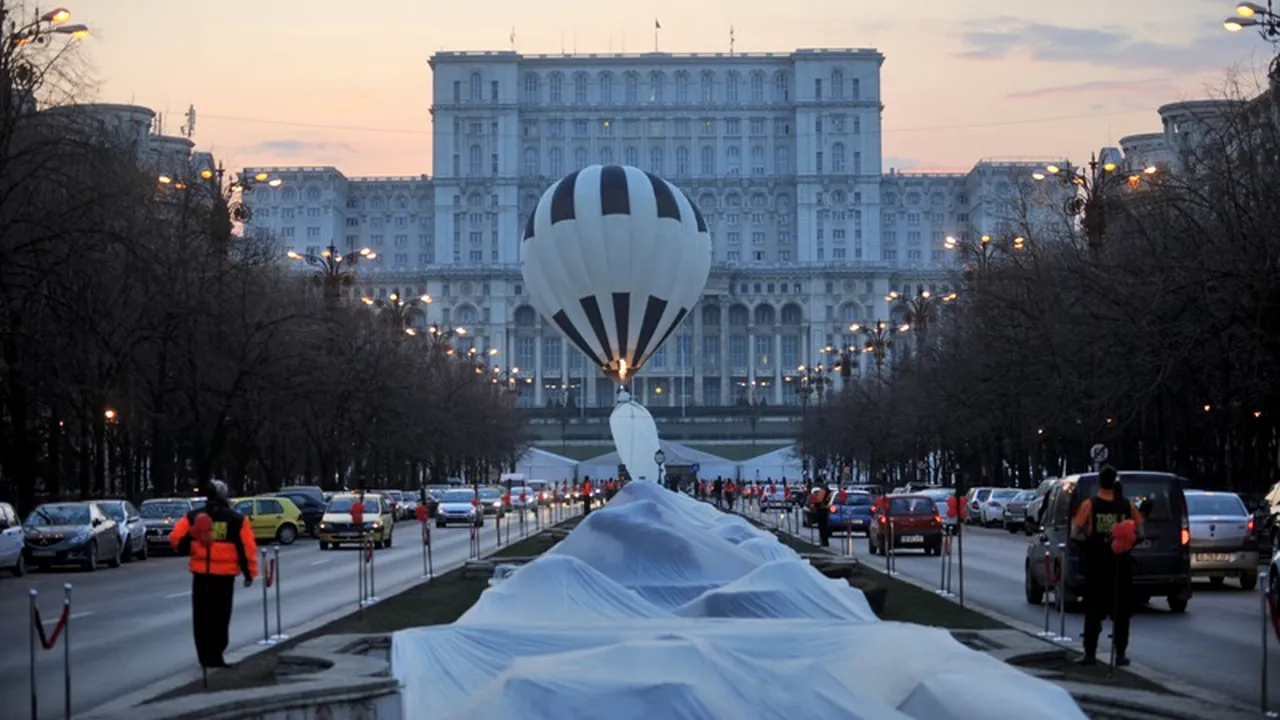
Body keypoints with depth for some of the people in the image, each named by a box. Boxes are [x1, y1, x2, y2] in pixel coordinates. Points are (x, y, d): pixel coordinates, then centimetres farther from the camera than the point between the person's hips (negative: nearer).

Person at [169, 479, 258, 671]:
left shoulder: (193, 517, 4)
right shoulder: (236, 519, 0)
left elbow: (176, 537, -2)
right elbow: (247, 547, -2)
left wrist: (188, 551, 17)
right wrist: (250, 572, 7)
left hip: (200, 573, 2)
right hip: (225, 574, -2)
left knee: (202, 617, 10)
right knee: (220, 617, 3)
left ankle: (205, 657, 12)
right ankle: (215, 657, -1)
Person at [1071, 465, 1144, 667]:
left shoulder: (1089, 505, -7)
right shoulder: (1127, 506, -2)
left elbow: (1075, 534, -9)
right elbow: (1139, 533, 2)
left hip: (1096, 565, -1)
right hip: (1121, 565, 1)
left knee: (1093, 609, 5)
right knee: (1121, 611, 8)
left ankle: (1090, 654, 3)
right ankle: (1121, 654, 7)